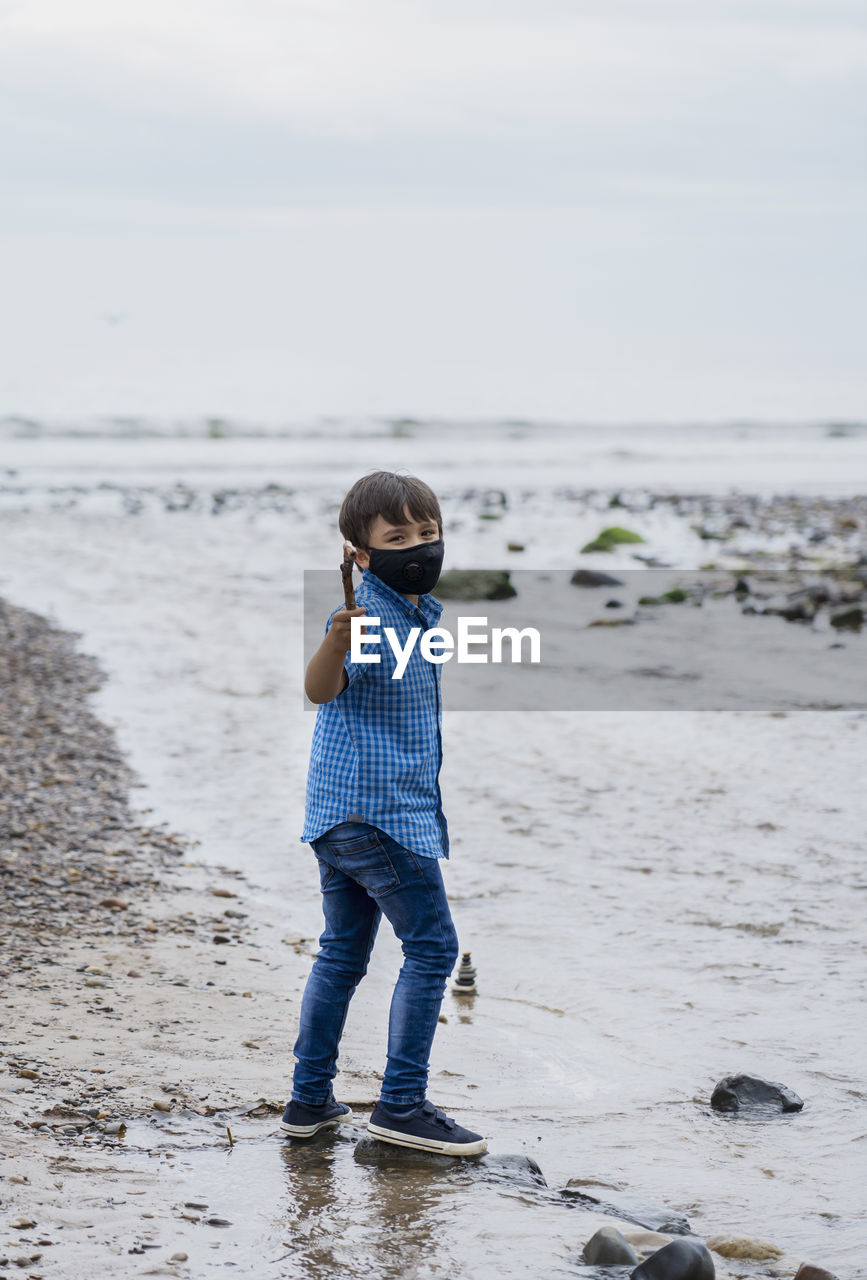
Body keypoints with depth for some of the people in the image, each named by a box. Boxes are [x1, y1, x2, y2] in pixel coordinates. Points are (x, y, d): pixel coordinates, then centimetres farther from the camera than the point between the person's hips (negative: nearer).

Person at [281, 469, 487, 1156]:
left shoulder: (420, 613, 13)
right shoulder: (368, 614, -17)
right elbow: (321, 689, -35)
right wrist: (337, 639, -52)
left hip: (343, 814, 10)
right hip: (380, 809, -10)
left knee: (343, 953, 13)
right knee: (432, 947, -5)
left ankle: (310, 1098, 19)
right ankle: (402, 1104, -2)